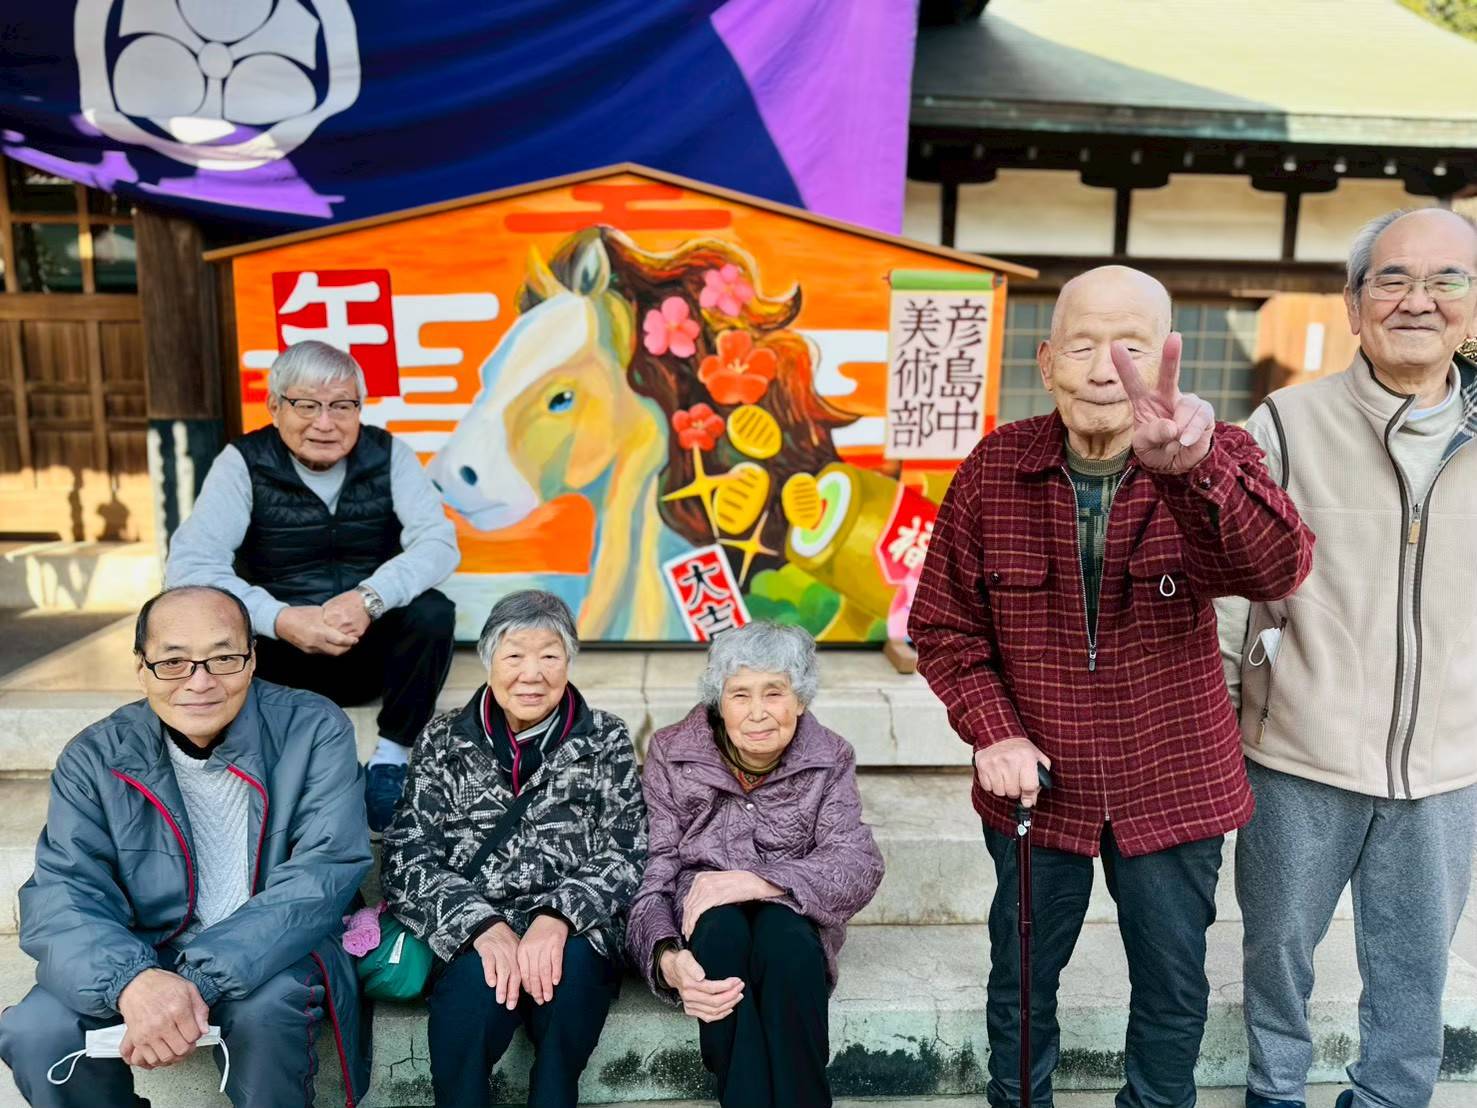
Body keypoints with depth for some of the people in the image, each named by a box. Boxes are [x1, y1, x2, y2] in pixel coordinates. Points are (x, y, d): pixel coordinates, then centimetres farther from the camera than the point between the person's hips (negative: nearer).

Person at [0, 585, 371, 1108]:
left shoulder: (314, 730, -13)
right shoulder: (95, 758, -5)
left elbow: (326, 870, -21)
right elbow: (62, 894, -14)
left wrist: (199, 980, -33)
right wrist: (132, 981, -36)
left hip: (273, 953, -2)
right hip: (144, 954, 3)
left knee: (266, 1007, -33)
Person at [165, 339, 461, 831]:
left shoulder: (387, 455, -5)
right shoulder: (244, 463, -8)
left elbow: (438, 541, -17)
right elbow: (188, 564, -18)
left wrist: (369, 598, -35)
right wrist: (279, 618, -34)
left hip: (375, 651, 1)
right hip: (280, 655, 0)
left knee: (432, 613, -28)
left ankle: (392, 759, -9)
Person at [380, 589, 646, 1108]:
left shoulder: (607, 740, 6)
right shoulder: (443, 741, 7)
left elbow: (625, 855, -1)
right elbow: (409, 859, -1)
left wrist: (558, 917, -21)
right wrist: (484, 925, -19)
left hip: (573, 933, 0)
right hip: (470, 935, 0)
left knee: (571, 967, -32)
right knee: (479, 980, -32)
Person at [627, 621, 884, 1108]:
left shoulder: (829, 761, -5)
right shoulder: (671, 754, -7)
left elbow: (860, 867, -16)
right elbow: (649, 875, -12)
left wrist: (755, 880, -31)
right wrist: (669, 957, -34)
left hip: (789, 914, 1)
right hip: (702, 918, 0)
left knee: (786, 941, -33)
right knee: (723, 929, -34)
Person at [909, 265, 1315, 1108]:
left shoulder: (1212, 462, -13)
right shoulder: (995, 471, -11)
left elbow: (1276, 569, -35)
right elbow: (944, 624, -3)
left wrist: (1194, 465, -54)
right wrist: (992, 729, -17)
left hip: (1174, 787, 0)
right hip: (1040, 784, 1)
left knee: (1174, 992, 20)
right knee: (1021, 979, 20)